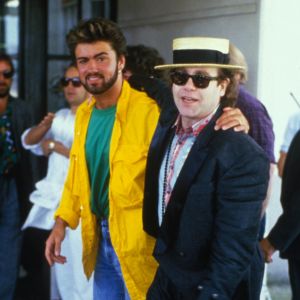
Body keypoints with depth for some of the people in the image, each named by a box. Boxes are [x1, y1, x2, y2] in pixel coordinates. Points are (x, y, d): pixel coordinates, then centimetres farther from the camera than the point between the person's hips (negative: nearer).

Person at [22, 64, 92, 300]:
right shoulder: (60, 117, 14)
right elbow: (28, 142, 12)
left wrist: (57, 147, -13)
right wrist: (44, 126, -9)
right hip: (56, 200, 7)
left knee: (80, 265, -7)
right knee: (59, 262, 17)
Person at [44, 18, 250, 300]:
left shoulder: (150, 110, -19)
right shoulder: (83, 113, 4)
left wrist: (232, 128, -36)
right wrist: (61, 222, 9)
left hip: (138, 242, -6)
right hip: (99, 238, 7)